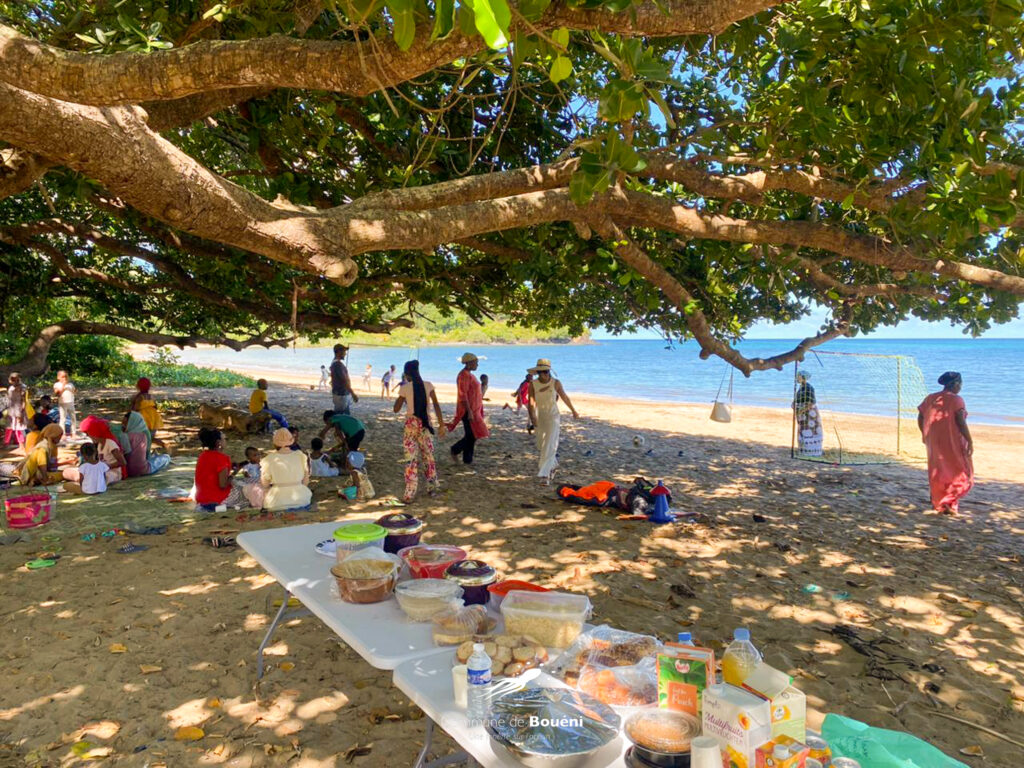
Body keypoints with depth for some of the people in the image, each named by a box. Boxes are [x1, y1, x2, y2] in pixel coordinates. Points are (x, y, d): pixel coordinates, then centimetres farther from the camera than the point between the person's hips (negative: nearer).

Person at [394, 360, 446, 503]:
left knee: (411, 459, 1)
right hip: (425, 424, 3)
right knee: (428, 456, 17)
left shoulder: (404, 388, -6)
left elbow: (396, 409, 1)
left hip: (411, 424, -3)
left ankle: (409, 494, 0)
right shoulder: (428, 385, 0)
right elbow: (436, 405, -2)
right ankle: (432, 488, 26)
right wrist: (441, 425, 1)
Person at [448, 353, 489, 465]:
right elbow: (463, 395, -22)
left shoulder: (469, 375, 14)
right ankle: (455, 450, 8)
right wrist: (469, 412, -25)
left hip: (473, 409, 10)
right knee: (472, 435, -7)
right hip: (468, 410, -10)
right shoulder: (464, 375, -16)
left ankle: (467, 460, 13)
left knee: (471, 436, 9)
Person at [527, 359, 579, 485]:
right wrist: (532, 416, -30)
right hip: (540, 418, 3)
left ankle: (545, 475, -13)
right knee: (541, 446, 14)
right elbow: (531, 402, -13)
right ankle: (552, 465, 40)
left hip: (553, 417, -3)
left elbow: (564, 397, 6)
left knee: (550, 446, -12)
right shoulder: (533, 384, -7)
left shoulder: (556, 383, -8)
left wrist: (574, 411, 17)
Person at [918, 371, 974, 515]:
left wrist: (926, 436, 20)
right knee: (960, 472, 7)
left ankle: (937, 503, 22)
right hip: (952, 442, -5)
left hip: (933, 442, 6)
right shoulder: (956, 400, -10)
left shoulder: (930, 398, 7)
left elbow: (920, 419, 8)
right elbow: (961, 422, -18)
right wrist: (970, 442, -14)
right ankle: (949, 503, -5)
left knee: (937, 472, 17)